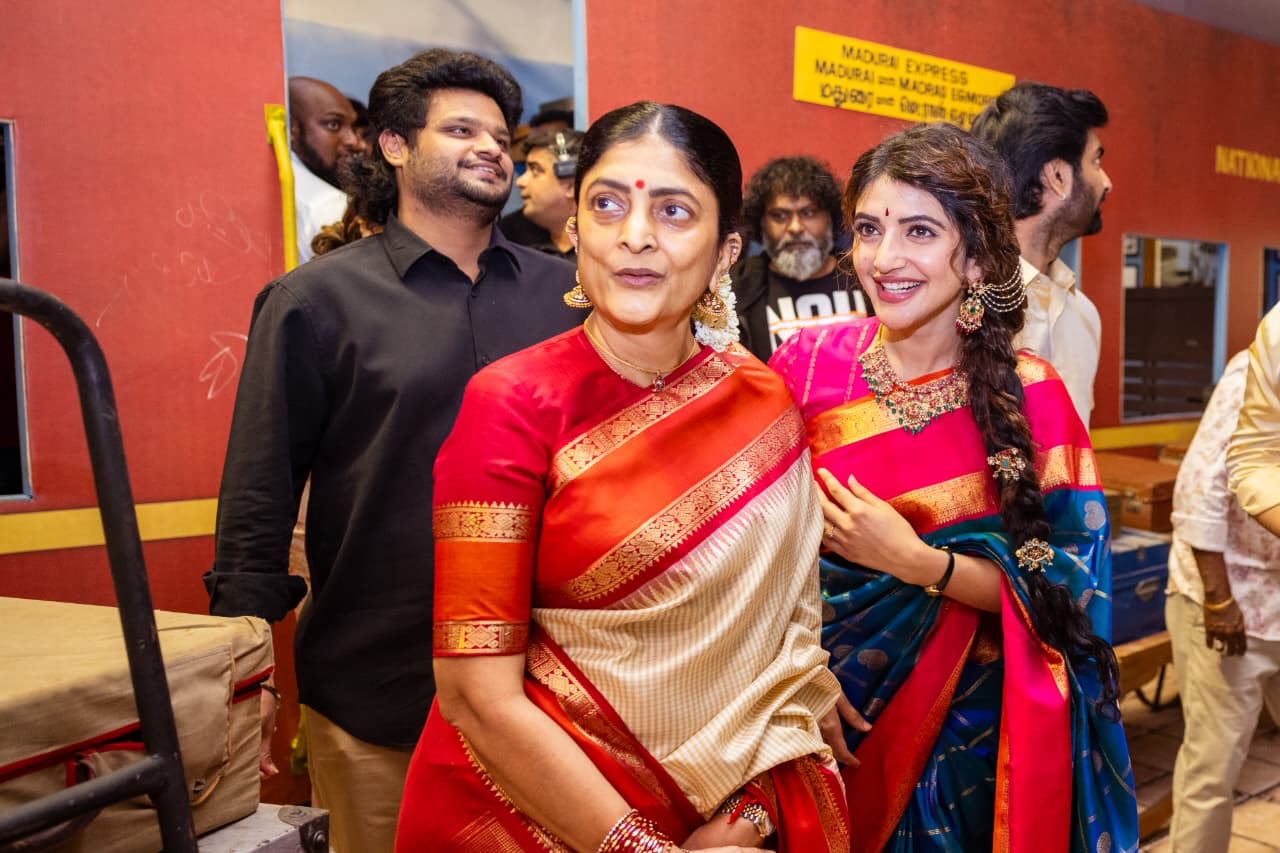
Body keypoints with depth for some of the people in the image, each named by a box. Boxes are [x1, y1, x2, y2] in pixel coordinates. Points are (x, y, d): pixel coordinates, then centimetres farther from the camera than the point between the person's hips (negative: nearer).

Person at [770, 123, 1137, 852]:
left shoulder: (1029, 398, -13)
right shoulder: (809, 360, -10)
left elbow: (1061, 589, -11)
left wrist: (918, 562, -25)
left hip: (958, 724, -1)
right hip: (820, 700, 1)